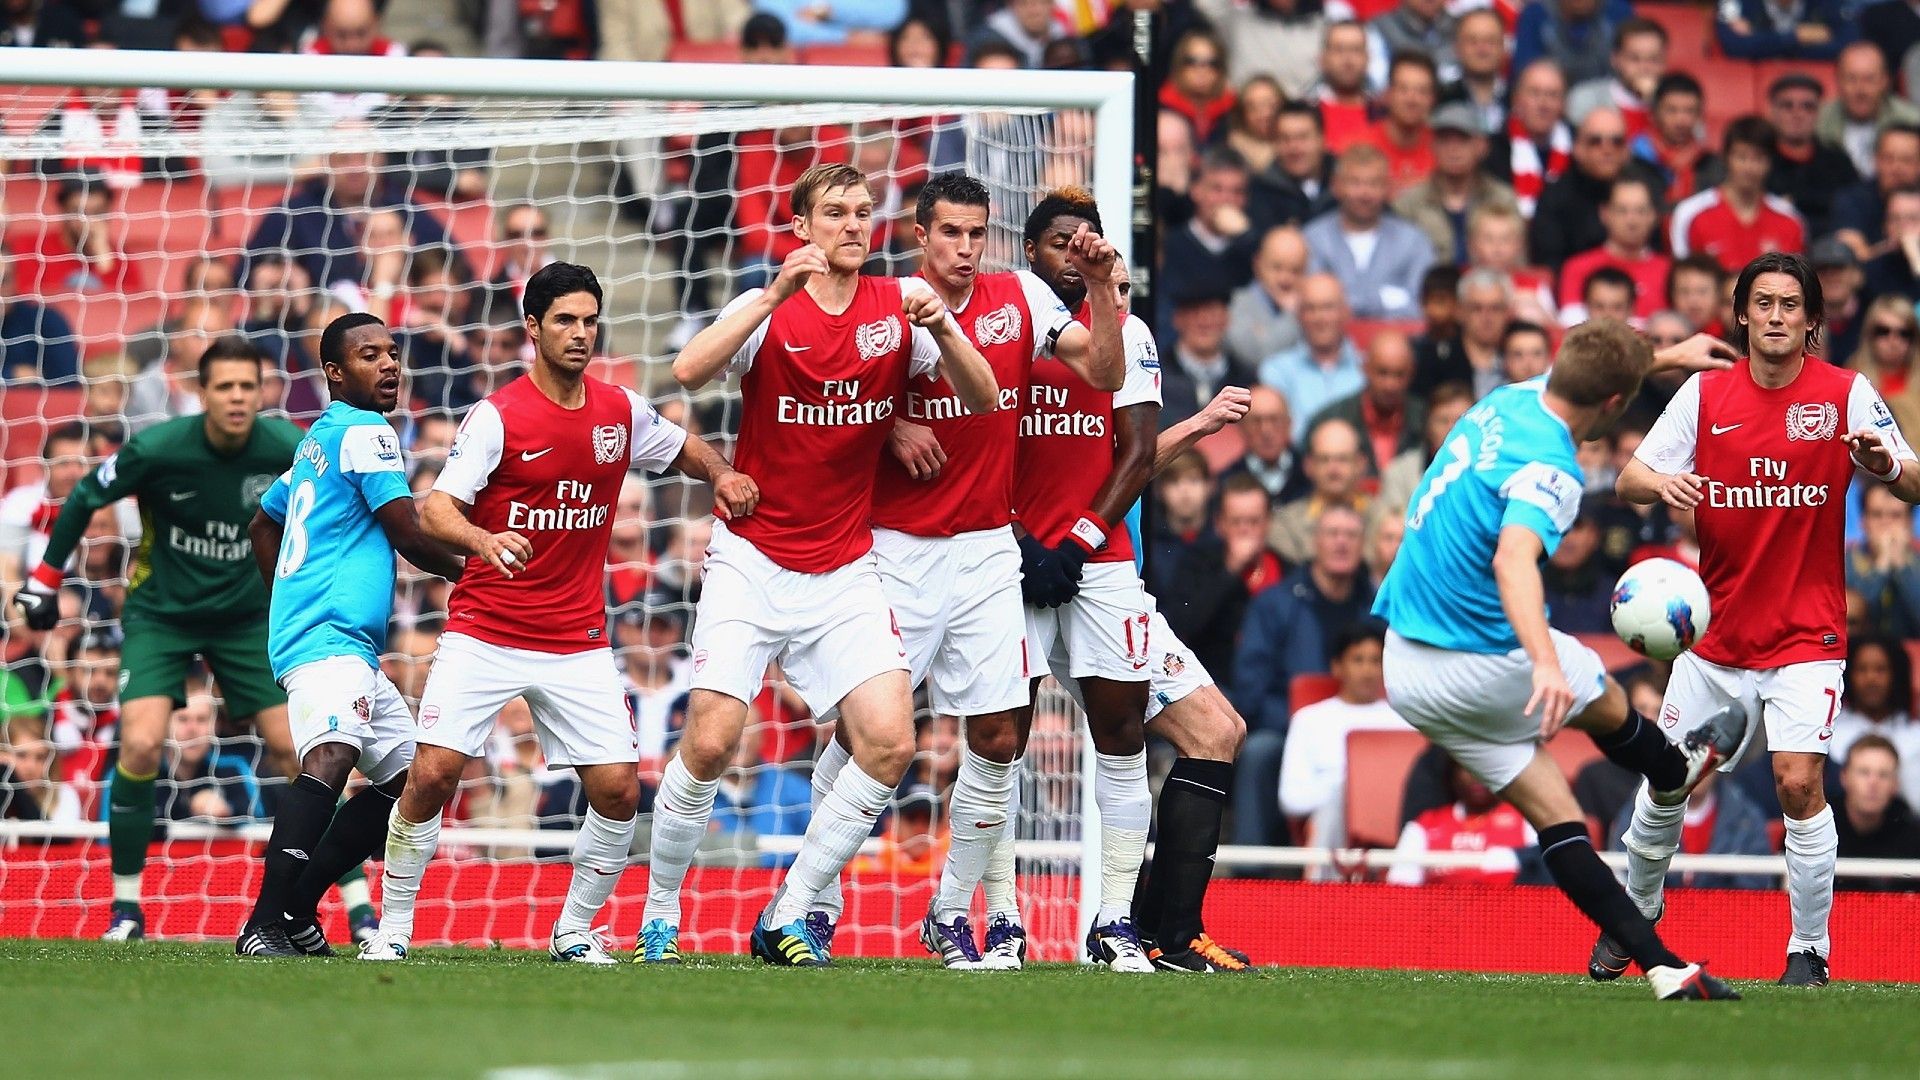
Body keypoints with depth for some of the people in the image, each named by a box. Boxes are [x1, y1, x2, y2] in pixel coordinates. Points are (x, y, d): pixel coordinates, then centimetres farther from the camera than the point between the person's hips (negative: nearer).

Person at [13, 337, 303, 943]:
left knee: (290, 746, -7)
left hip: (247, 614, 2)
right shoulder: (157, 450, -23)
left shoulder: (287, 450, -17)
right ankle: (126, 909, -4)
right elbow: (84, 500, -5)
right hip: (160, 613, -2)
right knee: (140, 745, -19)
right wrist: (45, 579, -1)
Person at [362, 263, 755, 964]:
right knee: (433, 773, -15)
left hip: (579, 639, 4)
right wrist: (482, 540, -38)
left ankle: (574, 932, 13)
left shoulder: (621, 411, 5)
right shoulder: (497, 416, -9)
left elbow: (685, 450, 25)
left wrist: (722, 474, 1)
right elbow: (435, 511, -16)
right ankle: (394, 928, 1)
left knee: (618, 789, -6)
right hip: (483, 634, -4)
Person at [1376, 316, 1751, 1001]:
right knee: (1606, 704, 23)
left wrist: (1668, 355, 40)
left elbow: (1583, 370, 27)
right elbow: (1512, 559, -43)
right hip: (1482, 666, -8)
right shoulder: (1551, 469, -24)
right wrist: (1544, 663, -56)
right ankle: (1678, 772, 53)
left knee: (1556, 818, 7)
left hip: (1404, 660, 8)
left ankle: (1662, 964, 6)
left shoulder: (1509, 401, 3)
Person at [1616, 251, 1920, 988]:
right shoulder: (1704, 395, 0)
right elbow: (1629, 479, -1)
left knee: (1798, 783, -17)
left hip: (1806, 635, -3)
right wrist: (1659, 483, -25)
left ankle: (1809, 949, -3)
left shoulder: (1846, 394, -5)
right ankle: (1636, 913, 32)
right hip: (1715, 633, 3)